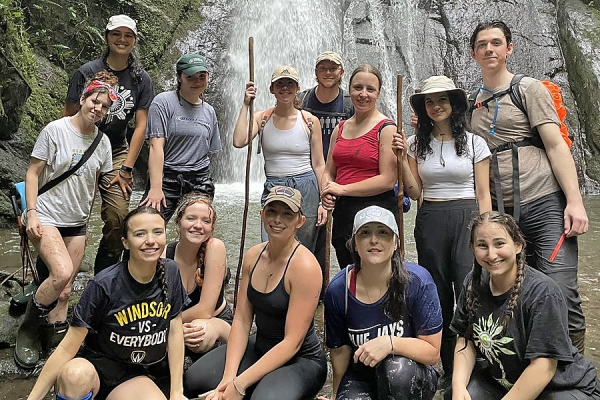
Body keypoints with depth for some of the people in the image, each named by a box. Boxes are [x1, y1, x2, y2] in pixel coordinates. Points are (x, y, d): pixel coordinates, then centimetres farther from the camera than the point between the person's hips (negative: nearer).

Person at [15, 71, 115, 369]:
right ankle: (27, 331, -2)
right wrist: (31, 213, -13)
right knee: (62, 273, -24)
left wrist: (87, 215, 13)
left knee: (65, 290, 5)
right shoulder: (55, 130, -10)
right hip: (46, 217, -5)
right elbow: (33, 172, -7)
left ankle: (56, 341, 17)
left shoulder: (102, 141, 4)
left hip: (77, 222, 5)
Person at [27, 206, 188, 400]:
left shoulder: (170, 273, -10)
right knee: (76, 375, -38)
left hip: (131, 374, 4)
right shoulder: (104, 285, -22)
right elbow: (68, 348, -18)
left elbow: (175, 330, -3)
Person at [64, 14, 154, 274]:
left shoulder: (140, 79, 2)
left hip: (117, 153, 2)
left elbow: (141, 125, 0)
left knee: (119, 219, -10)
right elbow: (68, 117, -3)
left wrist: (126, 168, -6)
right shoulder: (88, 72, -5)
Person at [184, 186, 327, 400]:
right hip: (260, 348, 6)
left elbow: (292, 342, -23)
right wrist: (228, 378, -15)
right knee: (194, 379, -9)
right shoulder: (253, 256, -2)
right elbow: (241, 320, -3)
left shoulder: (305, 266, -22)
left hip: (301, 360, -6)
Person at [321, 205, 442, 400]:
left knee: (396, 367, -34)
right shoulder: (337, 290, -12)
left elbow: (432, 352, -14)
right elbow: (339, 349, 3)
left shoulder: (417, 281, -19)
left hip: (411, 379, -1)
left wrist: (390, 343, -30)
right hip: (360, 377, 1)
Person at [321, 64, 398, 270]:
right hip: (342, 212, 7)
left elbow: (388, 180, -14)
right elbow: (328, 171, 18)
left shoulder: (386, 128, -7)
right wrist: (327, 191, -3)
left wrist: (342, 189, -13)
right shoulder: (340, 128, 13)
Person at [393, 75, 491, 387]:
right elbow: (414, 192, 4)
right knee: (438, 298, 9)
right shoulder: (416, 144, 7)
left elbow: (483, 195, 2)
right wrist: (402, 158, -6)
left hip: (466, 220, -2)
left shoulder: (474, 143, 2)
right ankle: (449, 369, 22)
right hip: (429, 223, 2)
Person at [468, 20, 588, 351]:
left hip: (544, 204, -4)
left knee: (561, 296, -10)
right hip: (501, 213, 4)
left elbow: (556, 145, -3)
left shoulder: (529, 89, 5)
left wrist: (575, 201, -14)